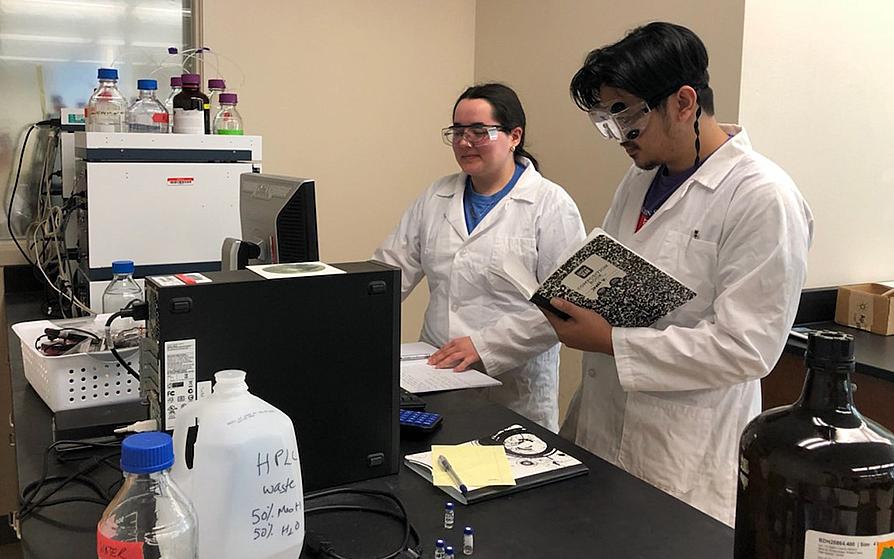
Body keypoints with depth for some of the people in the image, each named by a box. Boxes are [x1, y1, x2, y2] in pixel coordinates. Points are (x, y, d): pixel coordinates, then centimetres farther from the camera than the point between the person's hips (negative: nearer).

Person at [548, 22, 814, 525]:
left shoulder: (763, 199, -16)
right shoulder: (641, 177, 9)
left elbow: (746, 347, -20)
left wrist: (610, 342, -20)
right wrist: (574, 303, -2)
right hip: (602, 428, 7)